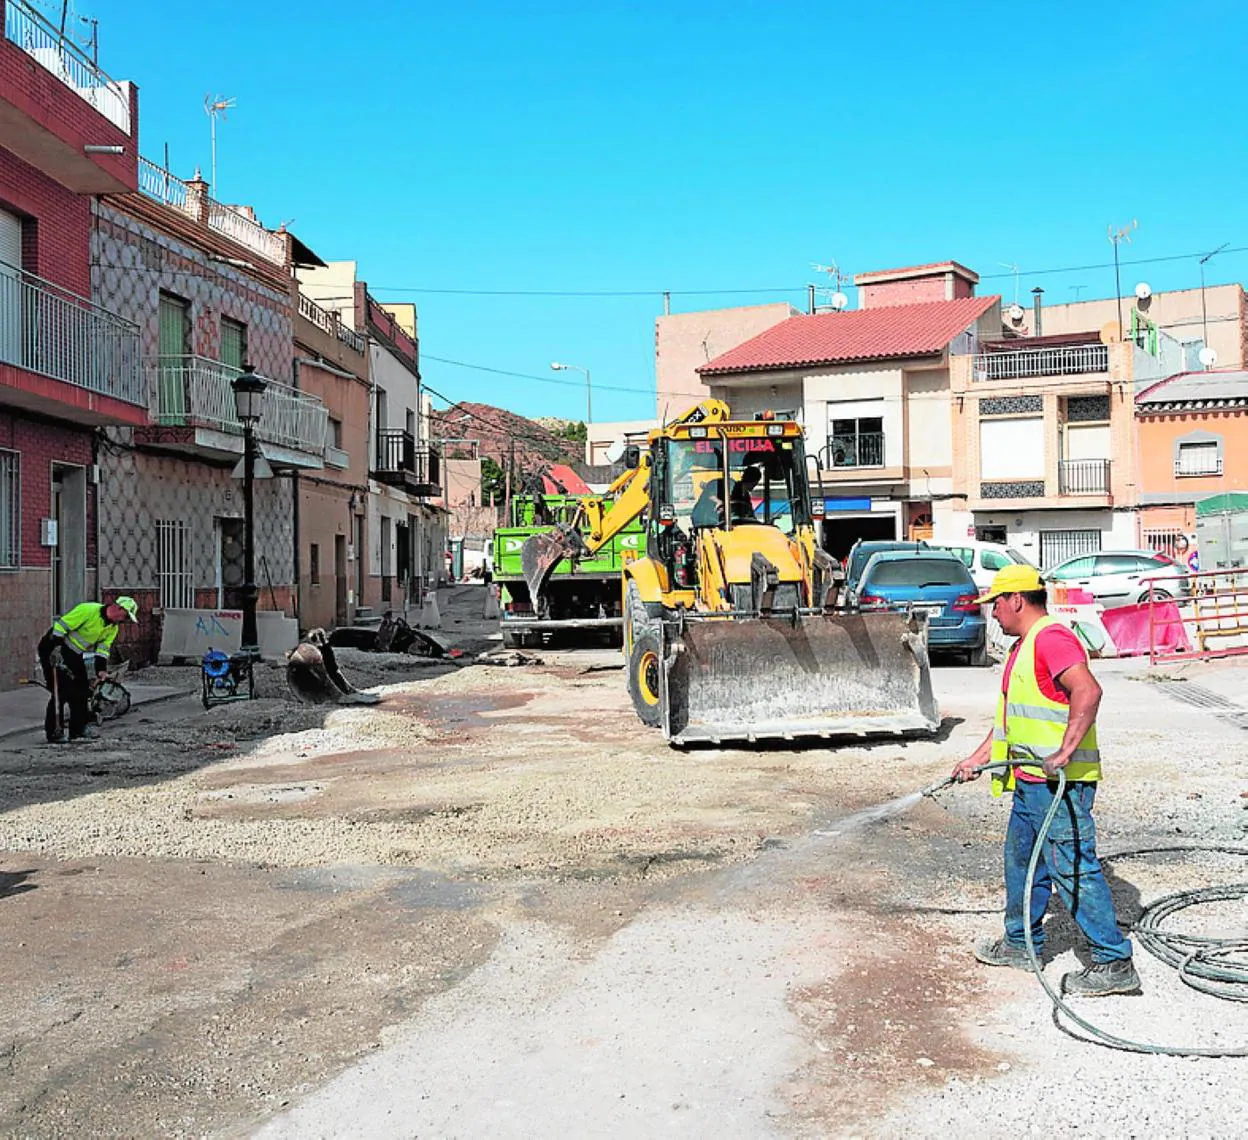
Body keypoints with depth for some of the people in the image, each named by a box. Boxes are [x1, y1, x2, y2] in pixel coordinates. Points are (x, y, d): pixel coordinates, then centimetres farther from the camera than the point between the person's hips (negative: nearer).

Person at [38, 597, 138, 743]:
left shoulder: (112, 628, 3)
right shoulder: (88, 610, -24)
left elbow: (102, 649, 3)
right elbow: (62, 626, -25)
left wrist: (101, 669, -12)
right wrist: (54, 649, -28)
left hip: (75, 656, 9)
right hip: (54, 649, -9)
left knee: (82, 692, 6)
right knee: (61, 691, -13)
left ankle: (78, 730, 15)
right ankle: (53, 731, -5)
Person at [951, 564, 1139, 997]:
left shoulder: (1052, 638, -16)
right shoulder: (1025, 645, 19)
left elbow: (1088, 692, -31)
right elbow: (1010, 716, 26)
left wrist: (1064, 752, -32)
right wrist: (978, 758, 26)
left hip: (1062, 782, -11)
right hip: (1031, 781, 11)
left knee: (1072, 868, -8)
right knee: (1020, 858, 19)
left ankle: (1114, 964, -1)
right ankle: (1022, 943, 33)